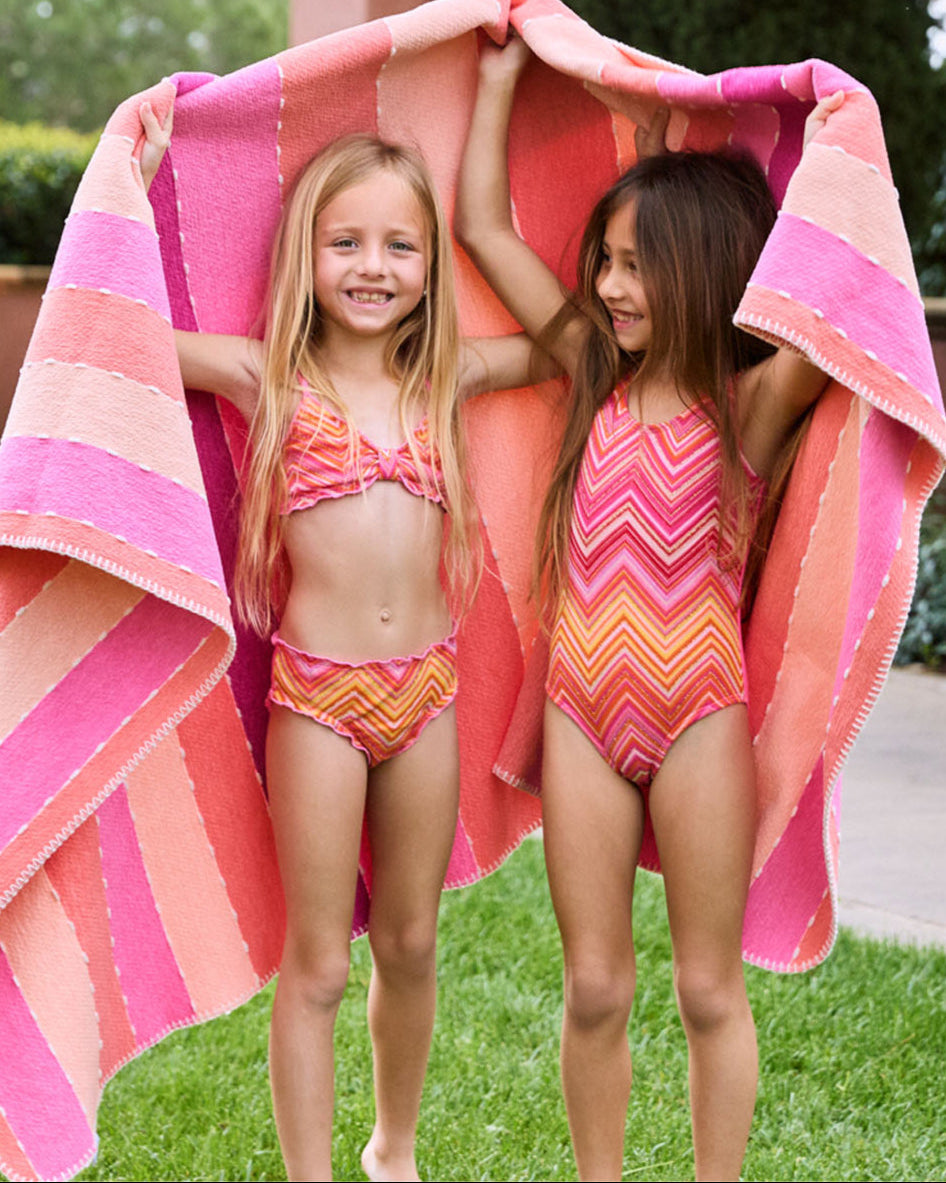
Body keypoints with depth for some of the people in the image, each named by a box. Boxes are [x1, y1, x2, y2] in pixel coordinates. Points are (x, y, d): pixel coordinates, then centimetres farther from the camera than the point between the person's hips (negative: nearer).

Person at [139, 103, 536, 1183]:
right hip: (317, 690, -3)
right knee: (316, 962, 4)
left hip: (426, 687, 4)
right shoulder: (271, 380, -3)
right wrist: (138, 171, -10)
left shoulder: (445, 379, 6)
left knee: (410, 943, 16)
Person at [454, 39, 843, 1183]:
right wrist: (501, 77, 10)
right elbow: (485, 229, 11)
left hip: (698, 712, -4)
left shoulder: (756, 396, -7)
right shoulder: (598, 373, 6)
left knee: (709, 990, 8)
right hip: (582, 708, 4)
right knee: (593, 989, 11)